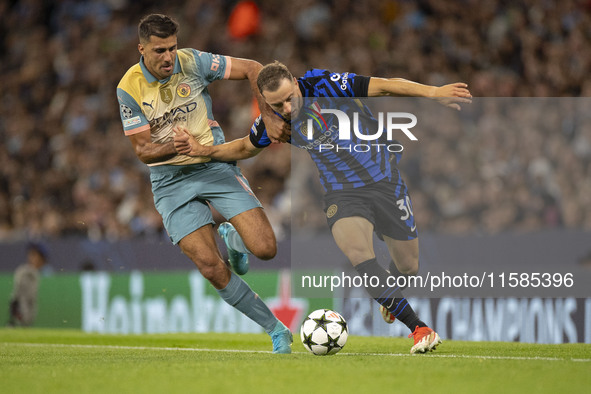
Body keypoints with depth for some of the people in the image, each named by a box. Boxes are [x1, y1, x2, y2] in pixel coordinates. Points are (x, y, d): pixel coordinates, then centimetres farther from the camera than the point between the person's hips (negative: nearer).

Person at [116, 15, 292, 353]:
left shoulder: (192, 62, -9)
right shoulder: (129, 88, -9)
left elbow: (252, 69, -2)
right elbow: (143, 150, -7)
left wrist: (269, 118, -11)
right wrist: (175, 145, -27)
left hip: (216, 165, 1)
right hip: (171, 182, -1)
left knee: (265, 248, -15)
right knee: (212, 269, -14)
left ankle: (231, 237, 22)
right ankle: (276, 329, 3)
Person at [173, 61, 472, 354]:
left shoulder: (325, 86, -21)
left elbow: (384, 86, -21)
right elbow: (245, 148, 13)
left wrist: (433, 92, -31)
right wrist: (203, 150, -2)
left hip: (383, 180, -1)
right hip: (341, 193, 1)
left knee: (408, 266, 7)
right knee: (357, 253, -29)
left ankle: (388, 292, 48)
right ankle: (418, 328, -23)